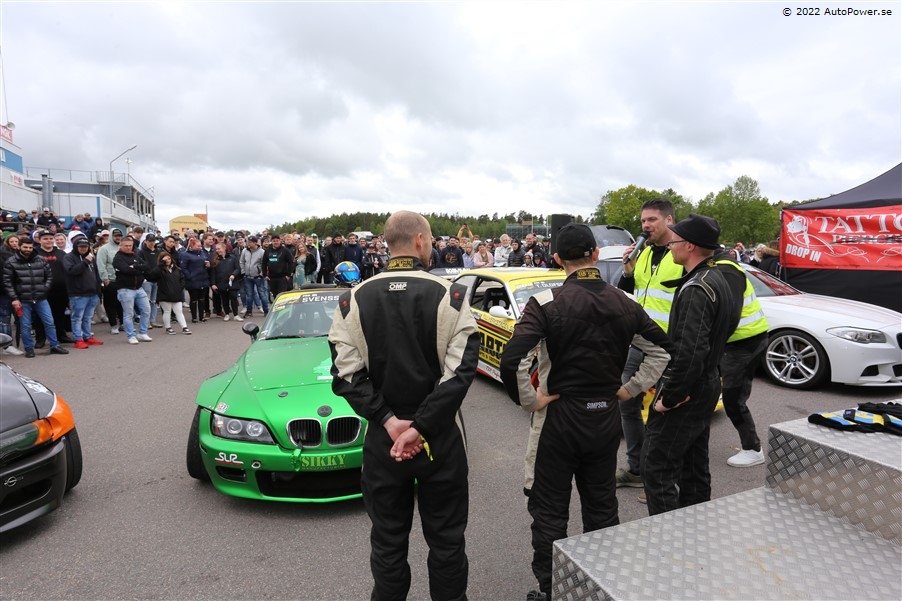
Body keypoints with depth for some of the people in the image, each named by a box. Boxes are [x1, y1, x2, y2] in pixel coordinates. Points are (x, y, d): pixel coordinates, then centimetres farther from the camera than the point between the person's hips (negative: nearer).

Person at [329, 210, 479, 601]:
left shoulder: (354, 299, -4)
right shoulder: (450, 296, -10)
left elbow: (347, 373, -10)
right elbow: (461, 370, -17)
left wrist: (389, 421, -10)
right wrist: (421, 428, -15)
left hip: (382, 438, 2)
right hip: (440, 438, -1)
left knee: (388, 541, 19)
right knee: (446, 540, 17)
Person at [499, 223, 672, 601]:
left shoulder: (547, 303, -17)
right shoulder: (624, 304, 0)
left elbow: (512, 360, -27)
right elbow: (662, 350, 9)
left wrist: (530, 400, -13)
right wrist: (630, 389, 9)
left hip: (559, 417, -5)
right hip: (607, 417, 5)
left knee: (549, 511, 11)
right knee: (602, 506, 20)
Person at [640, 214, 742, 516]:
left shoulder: (695, 290, -22)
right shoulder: (719, 279, 10)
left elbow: (691, 352, -31)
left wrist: (669, 397, -21)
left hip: (685, 392, -10)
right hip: (707, 385, 10)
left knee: (656, 468, -3)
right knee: (694, 465, 20)